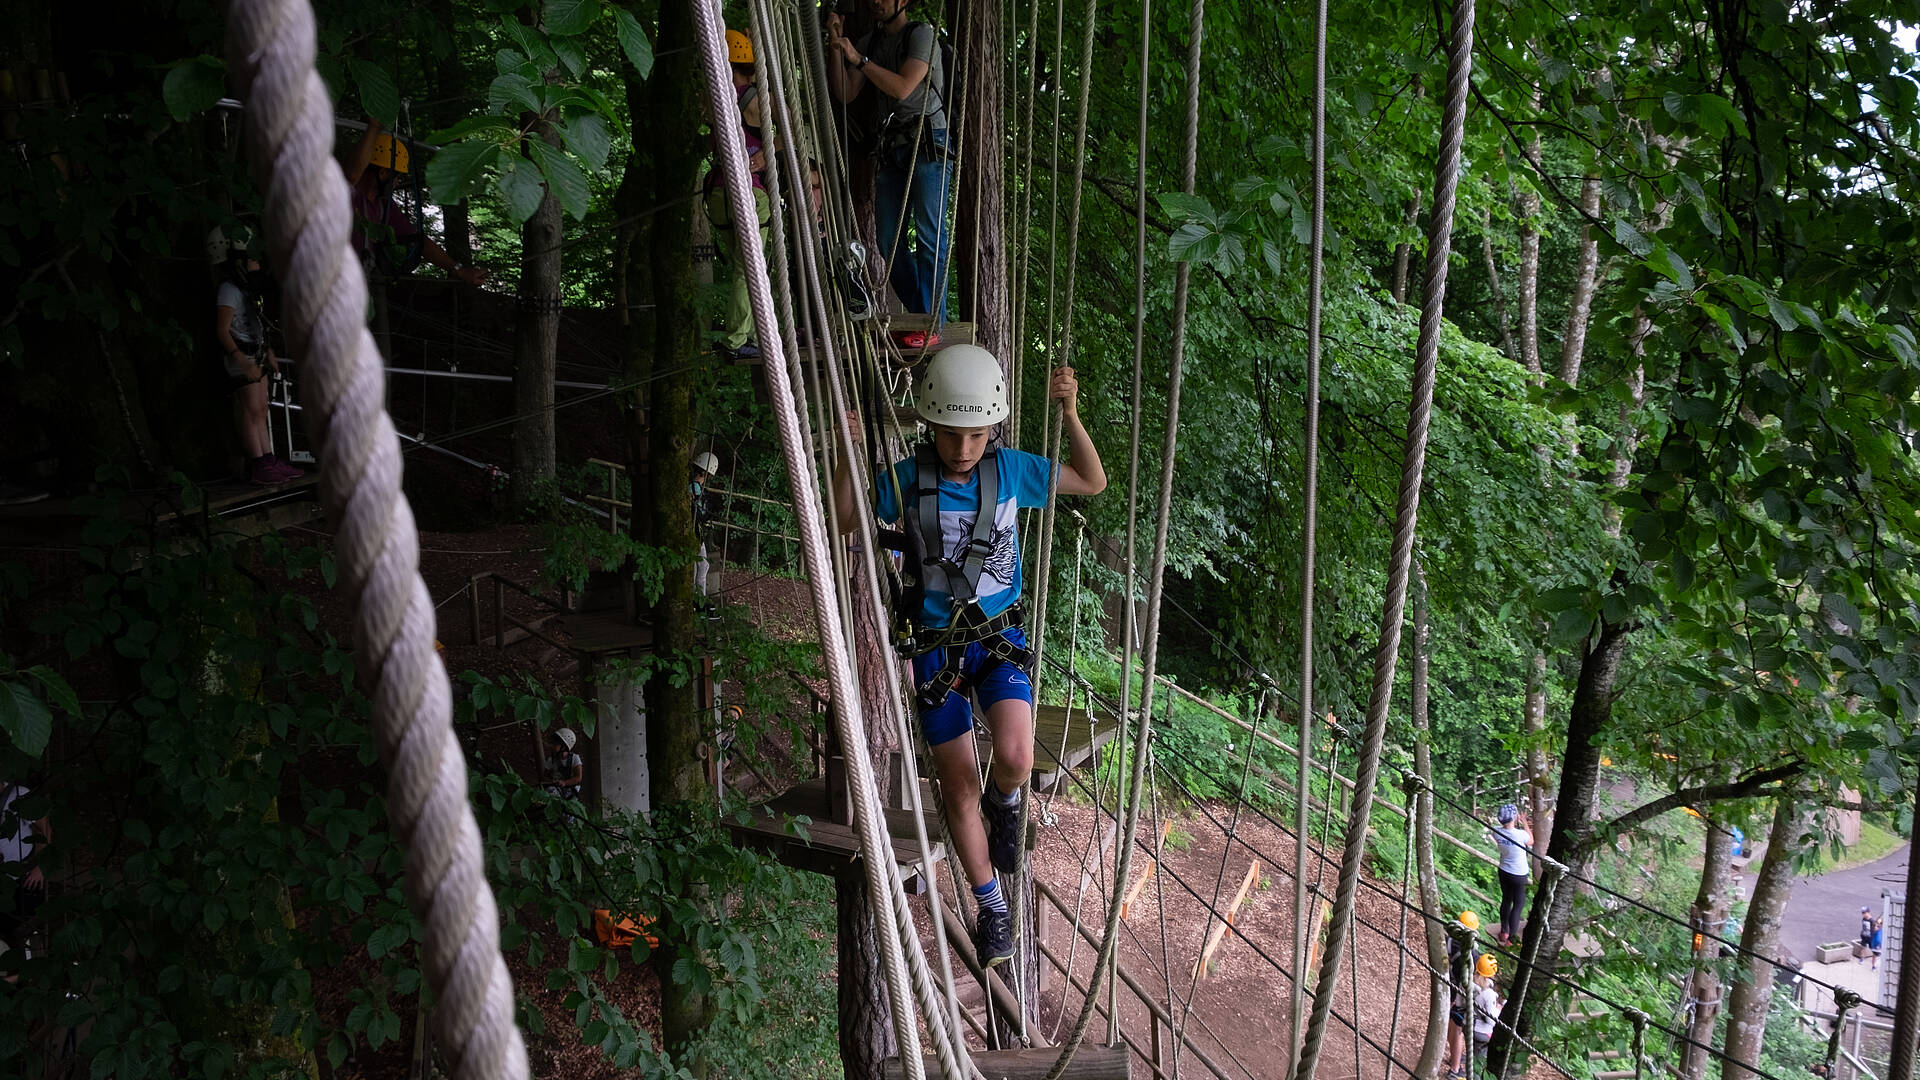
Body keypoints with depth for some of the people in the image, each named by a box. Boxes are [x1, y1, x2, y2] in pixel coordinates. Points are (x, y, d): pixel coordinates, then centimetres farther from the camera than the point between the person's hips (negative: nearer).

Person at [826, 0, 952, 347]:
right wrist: (836, 48, 0)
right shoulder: (869, 42, 17)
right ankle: (921, 314, 13)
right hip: (891, 146, 7)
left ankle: (932, 324, -12)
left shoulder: (922, 35, -2)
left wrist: (859, 59, -11)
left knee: (929, 235, -11)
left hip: (928, 142, -7)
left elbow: (902, 88, -14)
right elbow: (845, 94, 10)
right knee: (888, 240, 4)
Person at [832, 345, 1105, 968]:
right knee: (958, 784, 7)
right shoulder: (908, 479, -10)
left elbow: (1093, 482, 4)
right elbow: (846, 520, 3)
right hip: (936, 645, 0)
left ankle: (1004, 802, 15)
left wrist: (1071, 413, -11)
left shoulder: (1010, 470, -7)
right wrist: (847, 454, -15)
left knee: (1015, 760, -24)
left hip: (1000, 637, 0)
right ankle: (991, 908, 26)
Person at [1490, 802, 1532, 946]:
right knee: (1519, 905, 10)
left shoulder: (1497, 831, -13)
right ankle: (1512, 938, 16)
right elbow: (1531, 842, -4)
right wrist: (1524, 822, -3)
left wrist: (1523, 829, 9)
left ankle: (1504, 932, 36)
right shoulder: (1521, 834, -28)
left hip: (1504, 872, 5)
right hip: (1519, 875, -5)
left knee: (1506, 900, 23)